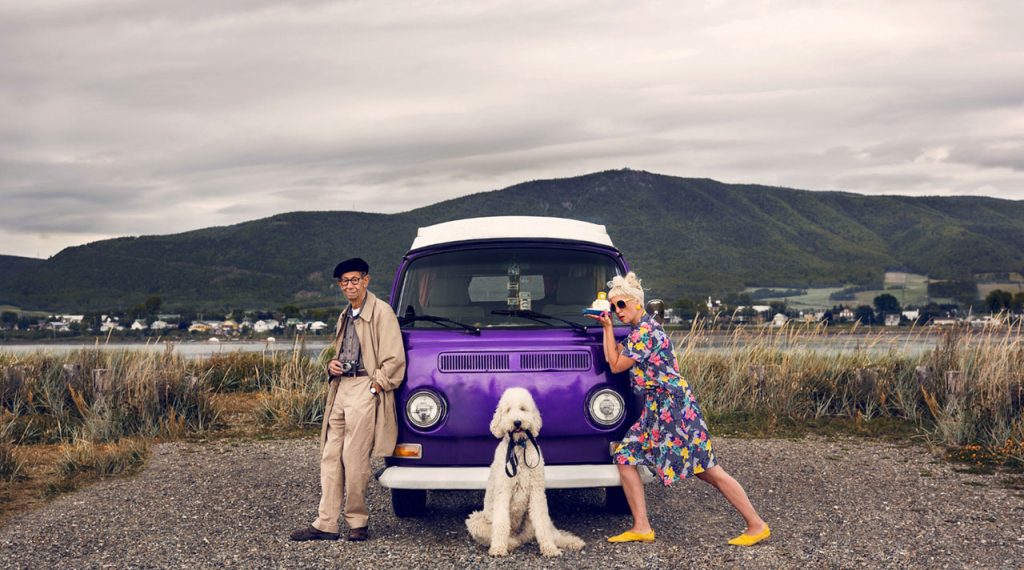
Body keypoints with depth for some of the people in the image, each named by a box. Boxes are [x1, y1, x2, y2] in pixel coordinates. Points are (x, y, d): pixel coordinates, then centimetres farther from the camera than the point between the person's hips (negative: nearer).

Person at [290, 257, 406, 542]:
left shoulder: (381, 312, -4)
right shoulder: (345, 317, 21)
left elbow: (394, 359, -9)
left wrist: (376, 385, -14)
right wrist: (331, 366, 13)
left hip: (365, 390, -8)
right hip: (341, 389, 8)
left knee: (355, 459, -6)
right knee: (330, 457, 5)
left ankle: (357, 522, 7)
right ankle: (326, 524, 7)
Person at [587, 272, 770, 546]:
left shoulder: (645, 331, -15)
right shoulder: (639, 329, 15)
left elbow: (616, 366, -11)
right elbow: (613, 359, 20)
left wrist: (609, 328, -4)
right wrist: (607, 327, 15)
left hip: (673, 404, -10)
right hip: (656, 409, 10)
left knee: (708, 470, -7)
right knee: (625, 457, 5)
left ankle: (757, 526, 0)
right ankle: (641, 528, 7)